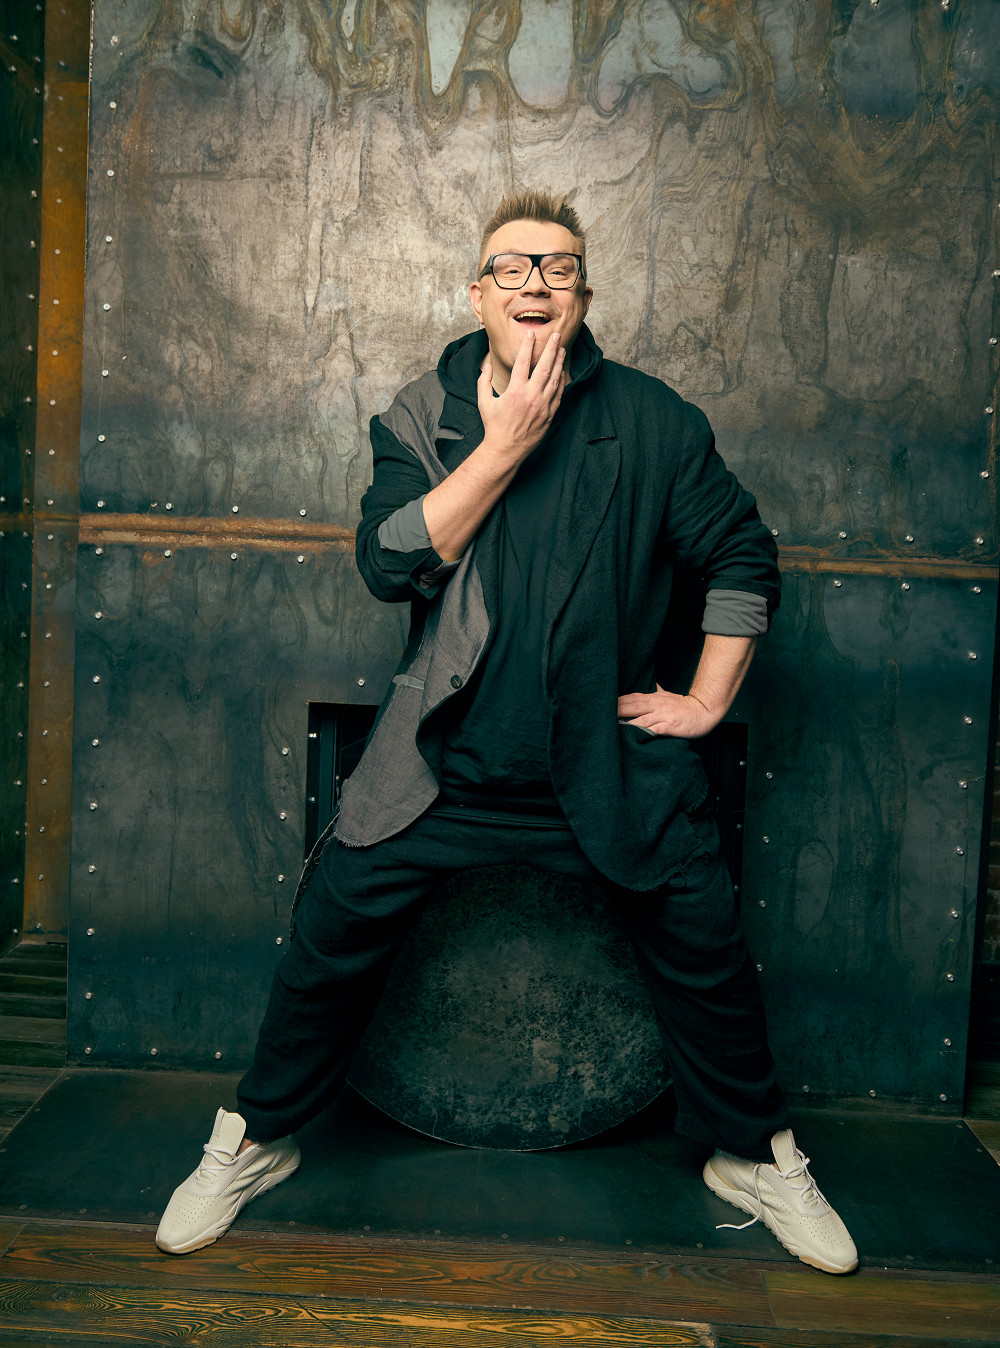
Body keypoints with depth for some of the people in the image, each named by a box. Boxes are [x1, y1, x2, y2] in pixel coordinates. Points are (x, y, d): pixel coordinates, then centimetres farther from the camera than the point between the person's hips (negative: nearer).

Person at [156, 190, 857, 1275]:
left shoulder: (653, 420, 1)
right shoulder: (422, 414, 2)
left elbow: (743, 555, 8)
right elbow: (389, 562, -12)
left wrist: (707, 698, 2)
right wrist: (504, 447, -16)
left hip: (613, 767, 1)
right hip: (445, 762, 0)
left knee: (704, 949, 4)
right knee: (334, 932, 0)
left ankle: (754, 1156, 31)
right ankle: (254, 1141, 26)